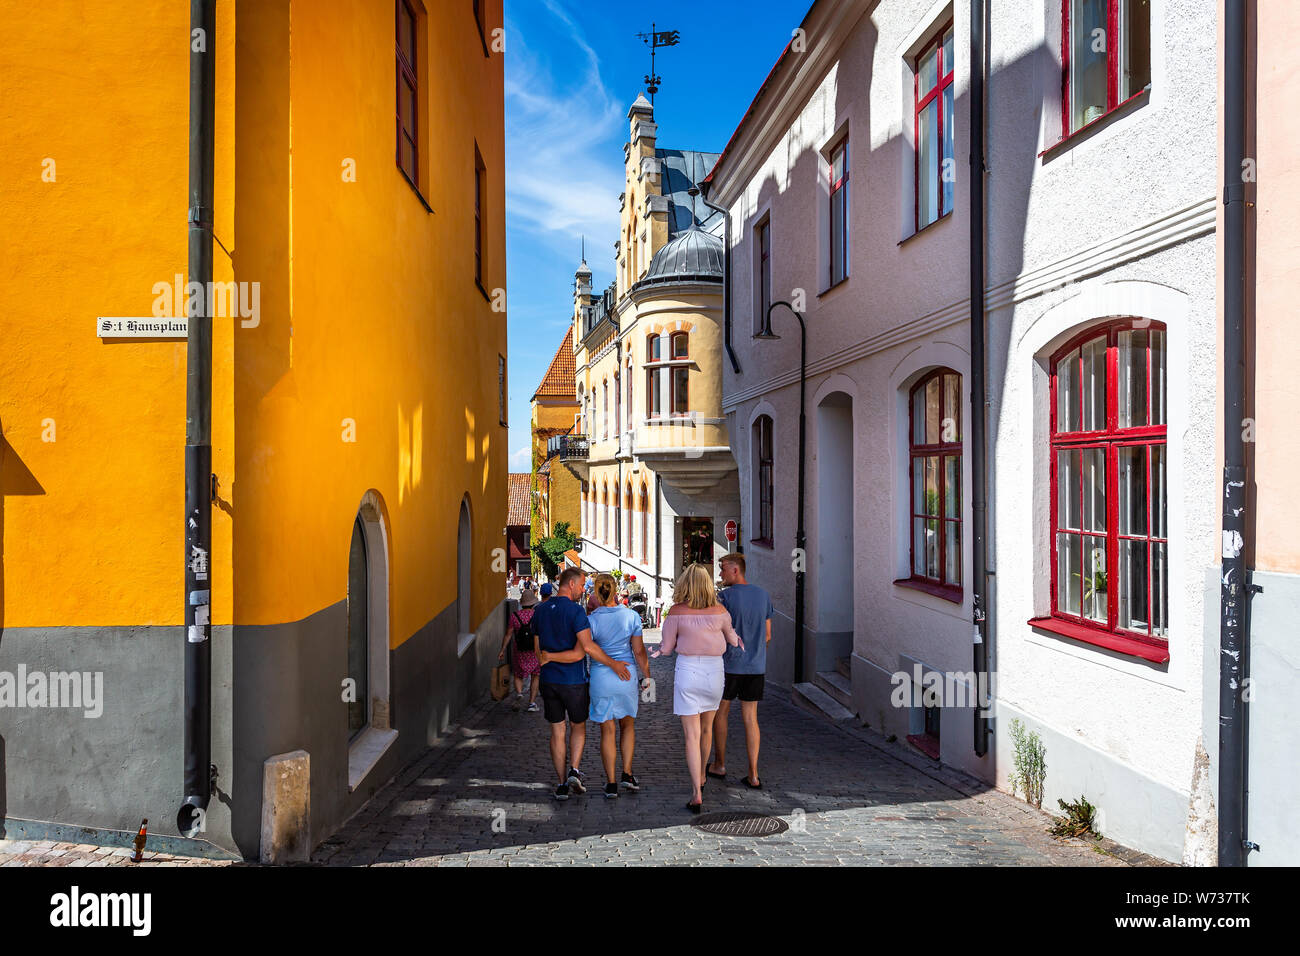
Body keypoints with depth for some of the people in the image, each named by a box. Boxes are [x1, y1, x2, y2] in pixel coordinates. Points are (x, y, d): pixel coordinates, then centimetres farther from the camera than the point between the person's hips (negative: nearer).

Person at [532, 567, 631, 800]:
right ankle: (574, 771, 2)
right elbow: (587, 647, -22)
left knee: (557, 731, 10)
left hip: (549, 680, 4)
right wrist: (614, 664, -15)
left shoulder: (540, 610, 5)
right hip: (573, 680, -4)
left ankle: (562, 784, 12)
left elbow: (537, 648, 10)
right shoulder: (576, 611, -15)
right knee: (578, 726, 16)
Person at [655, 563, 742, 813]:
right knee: (706, 728, 22)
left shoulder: (677, 612, -11)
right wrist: (737, 639, 33)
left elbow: (666, 648, -5)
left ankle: (697, 793, -4)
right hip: (714, 671, 3)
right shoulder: (719, 612, -5)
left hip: (687, 671, -3)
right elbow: (734, 640, 11)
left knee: (691, 735, 1)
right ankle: (701, 777, 40)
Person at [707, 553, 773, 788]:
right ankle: (753, 775, 5)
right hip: (756, 666, 5)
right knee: (750, 718, 7)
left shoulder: (724, 596, -12)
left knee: (720, 713, 13)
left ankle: (719, 765, 23)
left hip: (729, 663, -5)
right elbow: (768, 635, 11)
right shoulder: (763, 595, 5)